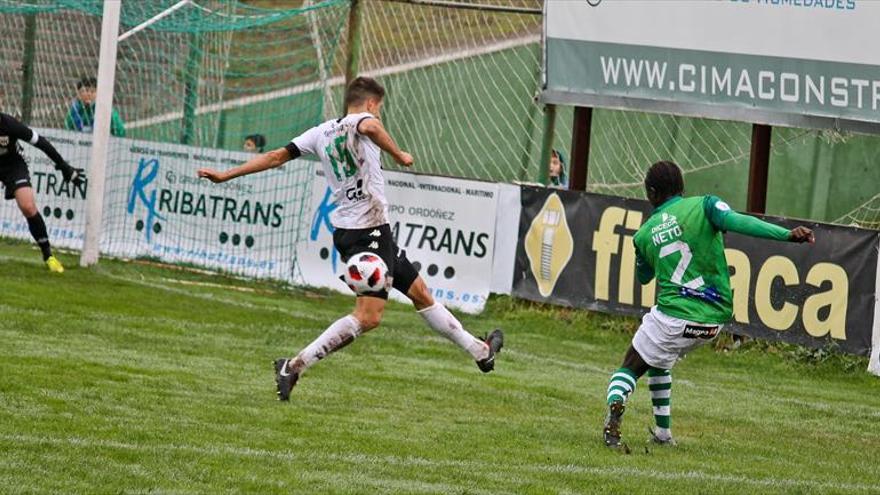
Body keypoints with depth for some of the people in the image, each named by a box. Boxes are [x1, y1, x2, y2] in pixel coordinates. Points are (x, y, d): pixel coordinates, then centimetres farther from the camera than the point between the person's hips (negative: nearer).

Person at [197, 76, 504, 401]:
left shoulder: (321, 132, 14)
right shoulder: (361, 121, -6)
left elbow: (276, 156, 9)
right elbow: (370, 127, -32)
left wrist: (225, 176, 12)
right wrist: (398, 155, -17)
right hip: (367, 231, -10)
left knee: (419, 292, 19)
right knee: (368, 316, -15)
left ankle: (479, 350, 30)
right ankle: (295, 367, -19)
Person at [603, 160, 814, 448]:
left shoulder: (644, 234, 7)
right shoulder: (704, 206, 0)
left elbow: (643, 277, 24)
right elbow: (737, 222, -19)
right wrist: (788, 235, -28)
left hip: (673, 319, -2)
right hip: (714, 318, 2)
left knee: (630, 368, 13)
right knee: (657, 360, 29)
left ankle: (615, 406, -21)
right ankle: (663, 433, 26)